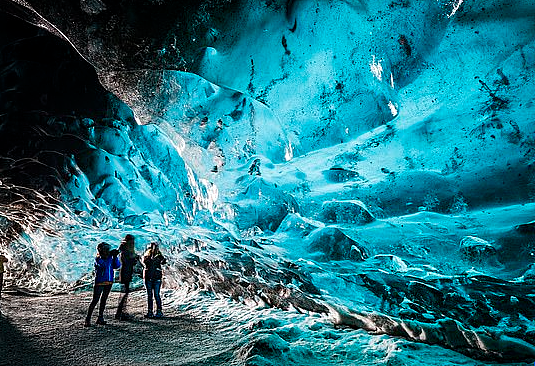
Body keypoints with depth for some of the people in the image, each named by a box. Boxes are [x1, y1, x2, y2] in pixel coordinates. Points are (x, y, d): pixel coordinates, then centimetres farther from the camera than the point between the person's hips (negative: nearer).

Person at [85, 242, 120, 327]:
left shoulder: (110, 257, 5)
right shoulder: (98, 258, -9)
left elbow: (117, 266, 1)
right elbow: (103, 264, -28)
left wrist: (115, 256, -10)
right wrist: (110, 254, -29)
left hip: (109, 282, 5)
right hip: (99, 282, -5)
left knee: (103, 300, 12)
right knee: (95, 300, -5)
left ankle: (100, 318, 21)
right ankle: (88, 319, 5)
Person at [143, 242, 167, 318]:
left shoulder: (159, 256, 0)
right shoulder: (146, 256, 4)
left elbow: (163, 262, -12)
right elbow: (144, 261, -11)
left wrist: (162, 259, -29)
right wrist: (152, 257, -22)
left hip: (157, 278, -2)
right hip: (148, 278, 2)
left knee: (156, 295, -2)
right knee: (149, 295, 7)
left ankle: (159, 312, 4)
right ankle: (150, 312, 15)